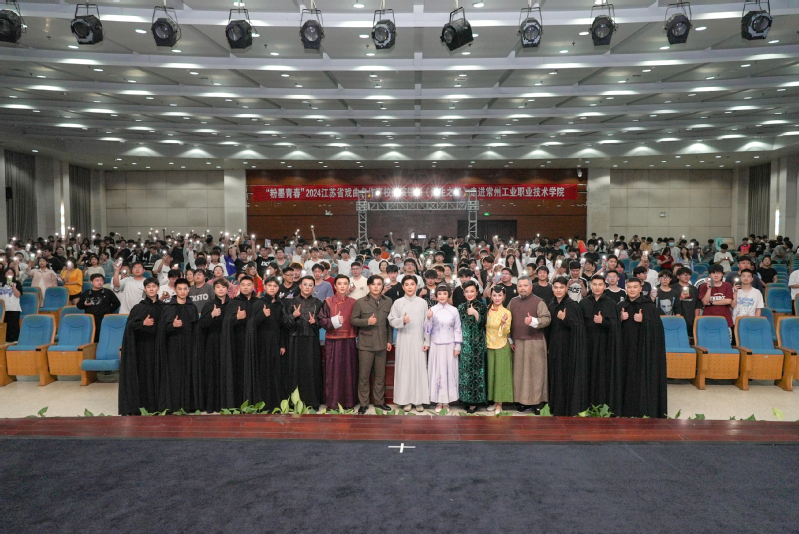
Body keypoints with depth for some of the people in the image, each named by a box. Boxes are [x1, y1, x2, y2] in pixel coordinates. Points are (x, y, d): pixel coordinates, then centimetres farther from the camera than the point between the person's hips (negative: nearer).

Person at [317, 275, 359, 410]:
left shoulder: (353, 302, 8)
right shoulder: (328, 302, 1)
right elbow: (321, 321, -3)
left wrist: (358, 337, 2)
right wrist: (334, 321, -18)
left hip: (349, 341, 2)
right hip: (333, 341, -2)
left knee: (349, 371, 5)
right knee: (333, 371, 1)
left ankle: (348, 401, 15)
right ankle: (332, 402, 10)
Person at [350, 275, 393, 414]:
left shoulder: (388, 302, 5)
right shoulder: (360, 302, -3)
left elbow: (390, 323, 8)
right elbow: (353, 320, -3)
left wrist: (389, 340, 6)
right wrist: (367, 321, -17)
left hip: (382, 343, 3)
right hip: (365, 343, -3)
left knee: (380, 374, 11)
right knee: (363, 375, 3)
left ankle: (379, 401, 25)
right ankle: (363, 403, 14)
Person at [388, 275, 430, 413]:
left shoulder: (423, 302, 6)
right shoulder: (398, 302, 4)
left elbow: (426, 323, 6)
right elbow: (391, 320, 1)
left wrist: (427, 341, 0)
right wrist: (402, 321, -18)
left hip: (419, 341, 1)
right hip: (403, 341, -1)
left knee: (420, 369, 1)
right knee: (404, 369, 1)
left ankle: (419, 400, 10)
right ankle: (406, 400, 11)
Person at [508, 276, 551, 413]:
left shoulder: (538, 302, -3)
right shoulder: (513, 302, 10)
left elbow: (546, 319, -12)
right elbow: (509, 322, 14)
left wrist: (533, 321, -28)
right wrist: (510, 340, 10)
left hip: (535, 342, -4)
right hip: (518, 343, 4)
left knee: (536, 371, 0)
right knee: (520, 372, 6)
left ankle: (538, 401, 7)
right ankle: (524, 401, 14)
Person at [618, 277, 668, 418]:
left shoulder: (649, 305, -4)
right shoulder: (621, 306, 8)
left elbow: (657, 327, -8)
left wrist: (643, 320, -21)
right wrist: (621, 319, -9)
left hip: (644, 347, -4)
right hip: (626, 347, 4)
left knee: (644, 378, -2)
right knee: (628, 378, 6)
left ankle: (645, 411, 6)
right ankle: (627, 409, 14)